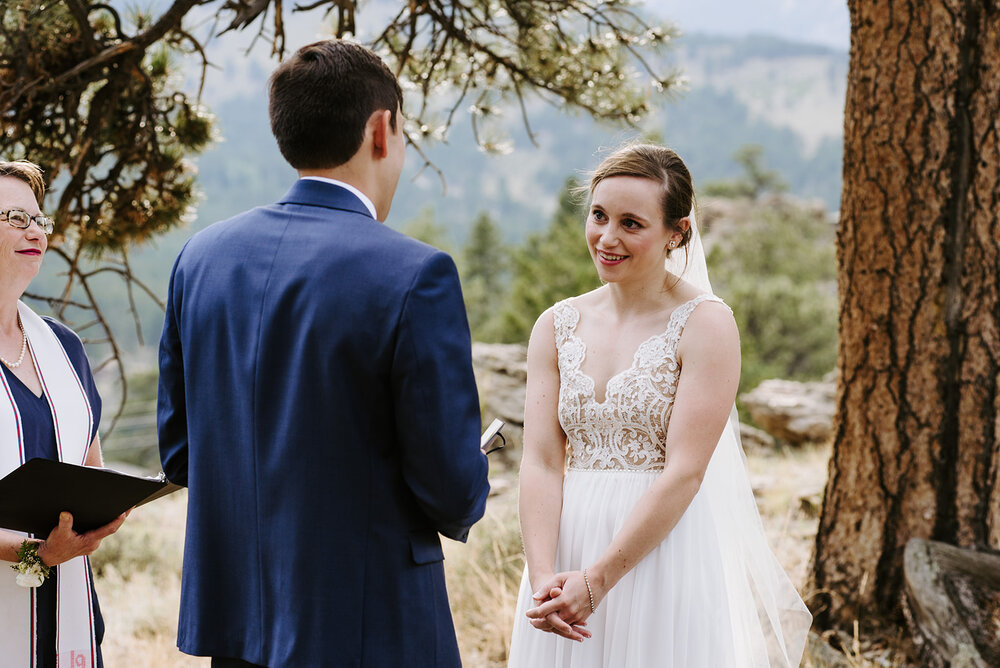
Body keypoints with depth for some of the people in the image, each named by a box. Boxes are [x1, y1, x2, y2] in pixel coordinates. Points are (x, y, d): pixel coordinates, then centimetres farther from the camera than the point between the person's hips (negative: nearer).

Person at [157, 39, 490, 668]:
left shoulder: (202, 255, 2)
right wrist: (466, 497, 8)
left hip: (232, 616, 6)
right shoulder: (415, 275, -16)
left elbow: (179, 451, 8)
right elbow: (453, 493, -15)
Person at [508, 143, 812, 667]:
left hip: (666, 556, -4)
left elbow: (684, 472, -14)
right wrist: (543, 578, -16)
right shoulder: (556, 327, 6)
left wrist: (596, 582, -18)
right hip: (568, 546, 4)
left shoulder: (705, 324, -8)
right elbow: (541, 461, -2)